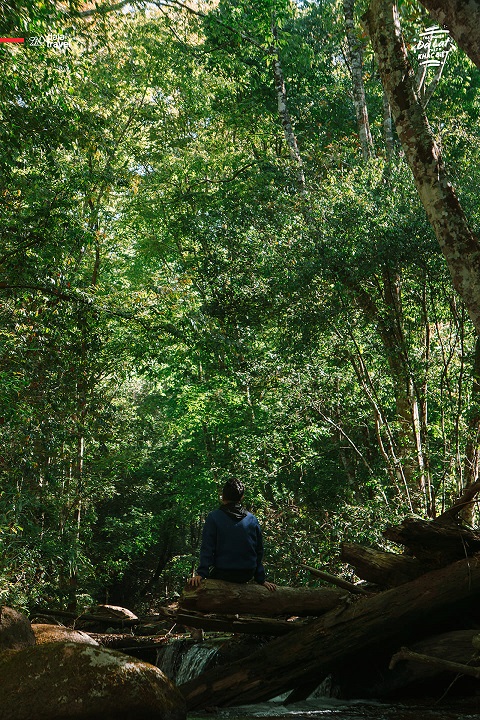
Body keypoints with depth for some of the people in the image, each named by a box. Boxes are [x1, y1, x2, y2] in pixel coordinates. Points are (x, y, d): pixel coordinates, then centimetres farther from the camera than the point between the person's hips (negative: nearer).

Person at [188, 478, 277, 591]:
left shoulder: (213, 517, -7)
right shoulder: (252, 519, 4)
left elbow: (207, 549, -12)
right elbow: (259, 552, 9)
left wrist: (201, 574, -9)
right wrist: (260, 579, 16)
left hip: (223, 574, -4)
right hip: (247, 575, 4)